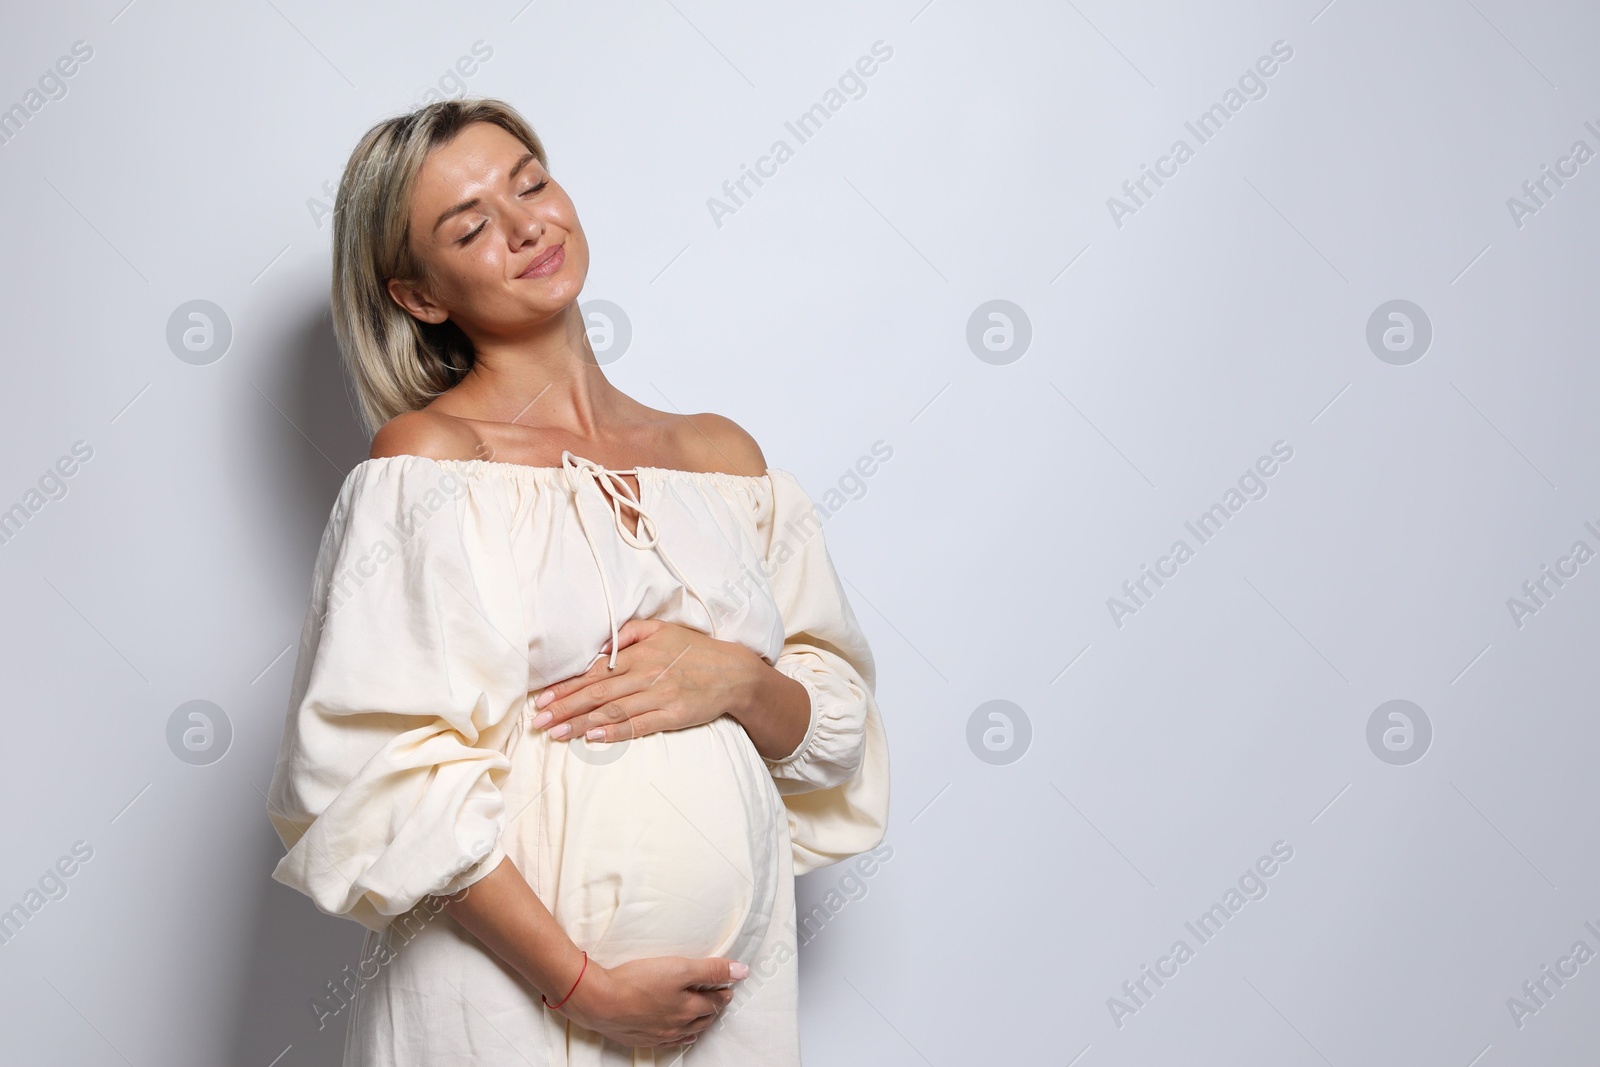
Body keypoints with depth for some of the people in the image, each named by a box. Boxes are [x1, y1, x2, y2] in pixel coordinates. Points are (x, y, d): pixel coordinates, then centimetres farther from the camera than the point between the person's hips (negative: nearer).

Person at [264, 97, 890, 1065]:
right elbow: (390, 773, -14)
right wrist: (584, 986, -16)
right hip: (509, 988, -4)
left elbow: (835, 732, 9)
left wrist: (736, 679, -11)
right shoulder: (426, 457, -8)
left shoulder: (723, 455, 6)